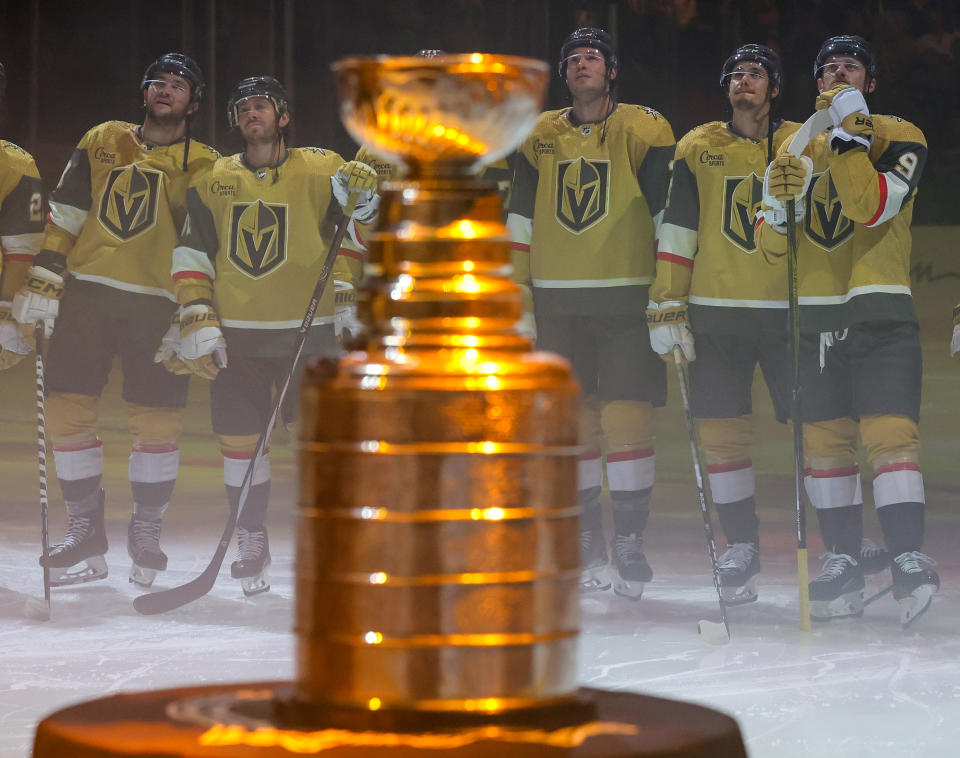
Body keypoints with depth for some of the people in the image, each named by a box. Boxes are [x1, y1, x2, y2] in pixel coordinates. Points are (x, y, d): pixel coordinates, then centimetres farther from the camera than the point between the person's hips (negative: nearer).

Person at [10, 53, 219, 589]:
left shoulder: (203, 166, 9)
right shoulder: (101, 141, 16)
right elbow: (65, 213, 11)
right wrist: (43, 280, 1)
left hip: (156, 302, -2)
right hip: (87, 293, 2)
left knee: (157, 419, -7)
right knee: (68, 410, -4)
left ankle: (147, 534, 11)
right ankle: (86, 535, 8)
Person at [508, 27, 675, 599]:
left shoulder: (644, 130, 0)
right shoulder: (540, 139, 12)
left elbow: (672, 215, -3)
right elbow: (520, 219, 15)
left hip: (627, 299, -4)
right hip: (557, 301, 4)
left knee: (627, 418, -9)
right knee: (572, 422, 4)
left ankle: (631, 546, 1)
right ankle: (586, 546, 15)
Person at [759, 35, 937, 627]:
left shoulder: (901, 138, 1)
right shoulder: (796, 146, 15)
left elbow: (873, 206, -18)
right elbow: (774, 240, 7)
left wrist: (849, 134, -20)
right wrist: (780, 199, -13)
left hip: (880, 311, -5)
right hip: (812, 313, 5)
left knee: (889, 432, -16)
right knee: (825, 441, 4)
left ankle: (910, 560, -16)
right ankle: (844, 567, 10)